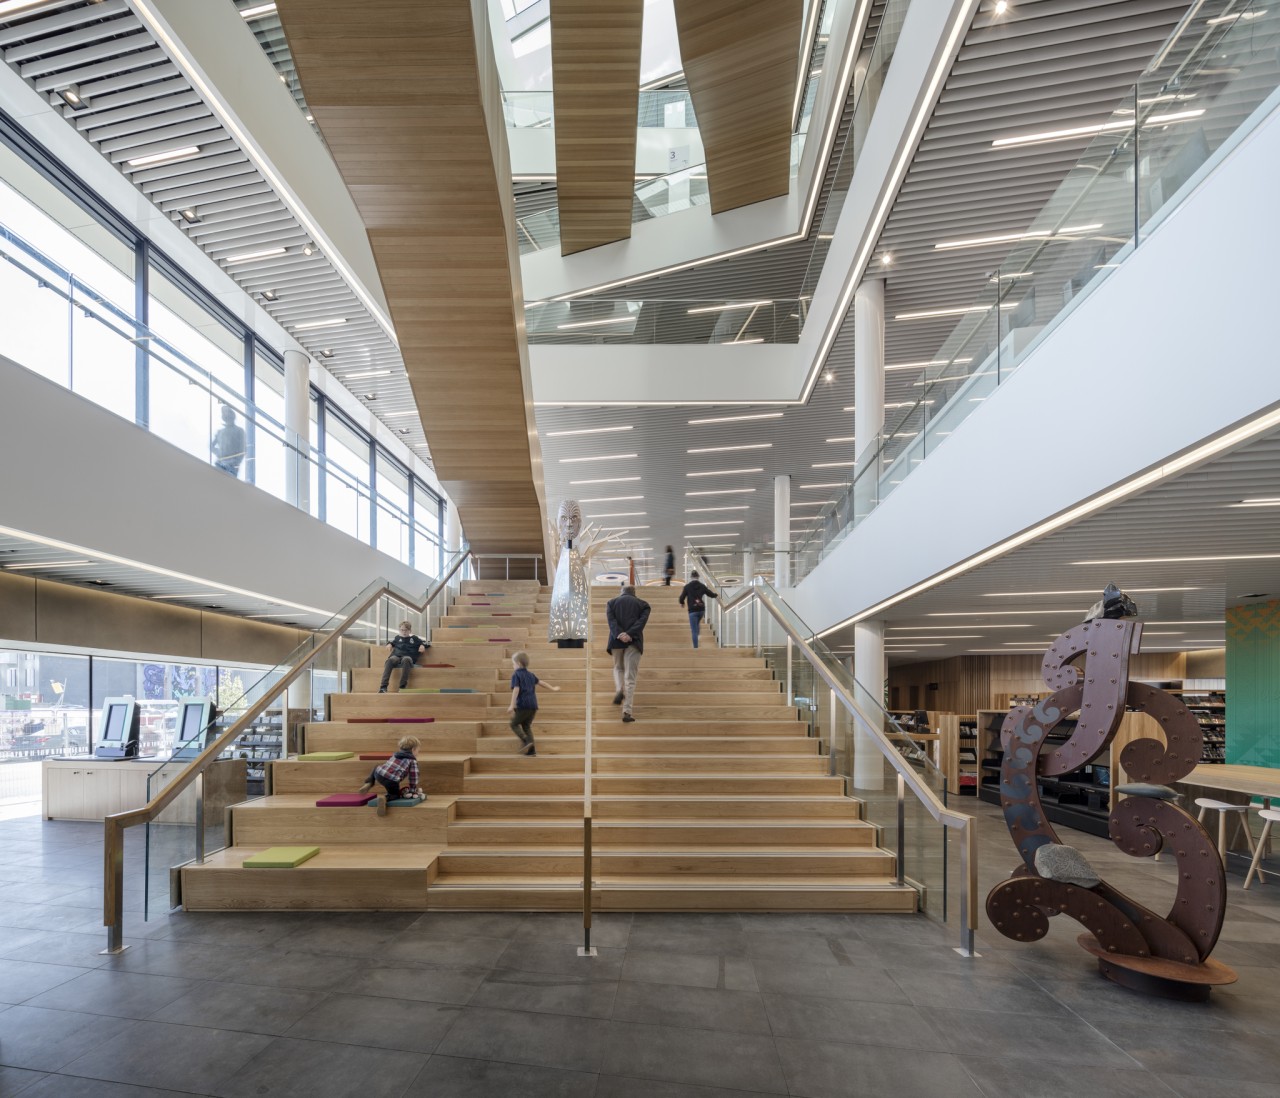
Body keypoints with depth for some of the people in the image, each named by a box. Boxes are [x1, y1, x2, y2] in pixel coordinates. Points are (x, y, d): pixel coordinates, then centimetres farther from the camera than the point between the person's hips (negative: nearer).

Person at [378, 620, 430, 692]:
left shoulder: (414, 638, 19)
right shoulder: (397, 638, 25)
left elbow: (427, 644, 20)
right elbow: (390, 642, 41)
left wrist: (422, 646, -1)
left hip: (408, 657, -2)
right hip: (396, 657, 2)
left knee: (406, 659, -41)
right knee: (389, 660, -36)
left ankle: (402, 686, -45)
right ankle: (383, 686, -45)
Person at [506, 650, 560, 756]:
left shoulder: (516, 674, -2)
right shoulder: (530, 674, 18)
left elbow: (516, 689, -14)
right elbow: (541, 682, 29)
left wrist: (512, 705, -20)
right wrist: (553, 688, 44)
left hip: (522, 705, -7)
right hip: (533, 705, 7)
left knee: (514, 724, 6)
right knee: (526, 726, 15)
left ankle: (526, 741, -16)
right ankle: (531, 749, 5)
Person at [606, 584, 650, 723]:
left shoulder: (612, 602, 14)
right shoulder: (642, 604, 13)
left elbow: (611, 620, -2)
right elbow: (642, 621, -4)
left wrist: (619, 634, -13)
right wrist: (629, 634, -14)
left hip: (616, 640, 1)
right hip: (634, 641, -1)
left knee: (618, 668, 25)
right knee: (630, 677, -1)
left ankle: (620, 689, -4)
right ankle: (627, 711, -9)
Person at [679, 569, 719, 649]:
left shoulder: (687, 586, -7)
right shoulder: (702, 586, 1)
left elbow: (681, 598, -4)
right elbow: (711, 594, 11)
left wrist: (682, 603, 19)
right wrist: (716, 595, 34)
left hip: (692, 610, -4)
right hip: (701, 609, 4)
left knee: (694, 630, -1)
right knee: (697, 624, 28)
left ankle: (695, 647, -3)